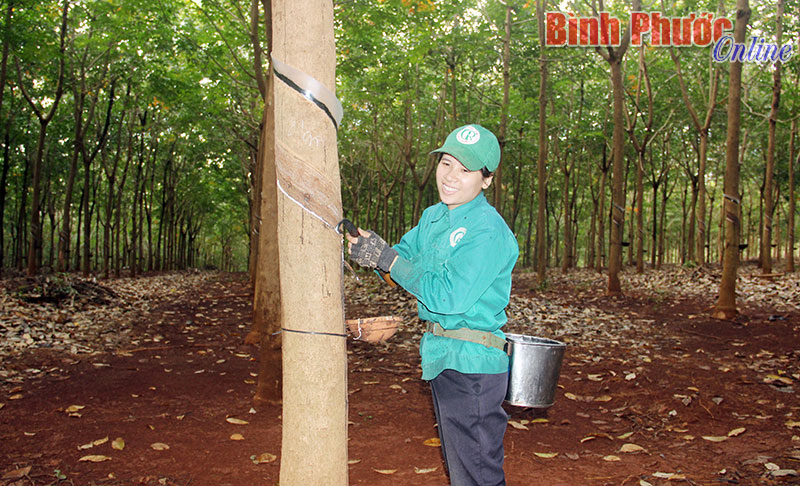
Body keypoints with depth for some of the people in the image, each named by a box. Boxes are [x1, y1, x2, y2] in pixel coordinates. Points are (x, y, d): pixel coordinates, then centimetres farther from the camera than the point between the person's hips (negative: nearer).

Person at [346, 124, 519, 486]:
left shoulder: (488, 231, -19)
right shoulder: (433, 217, 8)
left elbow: (447, 297, -25)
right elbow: (404, 258, 12)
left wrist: (388, 259, -21)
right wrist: (370, 251, -10)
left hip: (472, 364, -9)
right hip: (441, 358, 9)